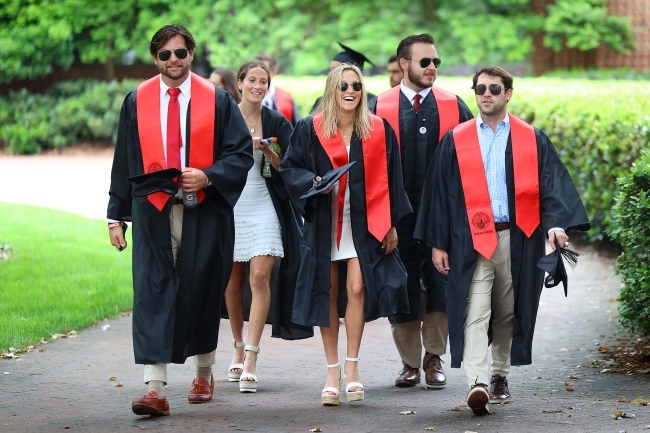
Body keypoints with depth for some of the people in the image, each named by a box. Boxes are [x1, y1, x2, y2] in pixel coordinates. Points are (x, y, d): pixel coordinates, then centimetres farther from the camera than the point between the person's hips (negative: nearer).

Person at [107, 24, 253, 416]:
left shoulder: (216, 100, 3)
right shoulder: (137, 102, 7)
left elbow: (242, 151, 0)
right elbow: (124, 161, 9)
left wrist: (208, 175, -16)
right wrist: (117, 215, 6)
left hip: (204, 211, 0)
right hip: (153, 210, 0)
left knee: (202, 292, 8)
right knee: (153, 292, -10)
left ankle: (204, 373, 30)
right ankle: (156, 388, -15)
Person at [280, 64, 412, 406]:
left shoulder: (379, 130, 2)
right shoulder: (311, 129, 0)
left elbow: (389, 181, 4)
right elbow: (289, 168, 2)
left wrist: (392, 225, 1)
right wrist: (312, 181, -18)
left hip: (364, 222, 0)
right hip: (324, 221, 0)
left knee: (357, 287, -13)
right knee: (328, 293, 2)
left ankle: (352, 367, -3)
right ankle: (332, 372, 10)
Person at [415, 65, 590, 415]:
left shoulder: (532, 140, 6)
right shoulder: (455, 141, 6)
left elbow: (552, 185, -1)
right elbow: (439, 191, 7)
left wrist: (555, 224, -18)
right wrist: (437, 243, 3)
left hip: (516, 239, 1)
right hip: (472, 241, -1)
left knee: (509, 312, 11)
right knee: (475, 312, -13)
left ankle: (500, 375, 27)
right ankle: (478, 383, -22)